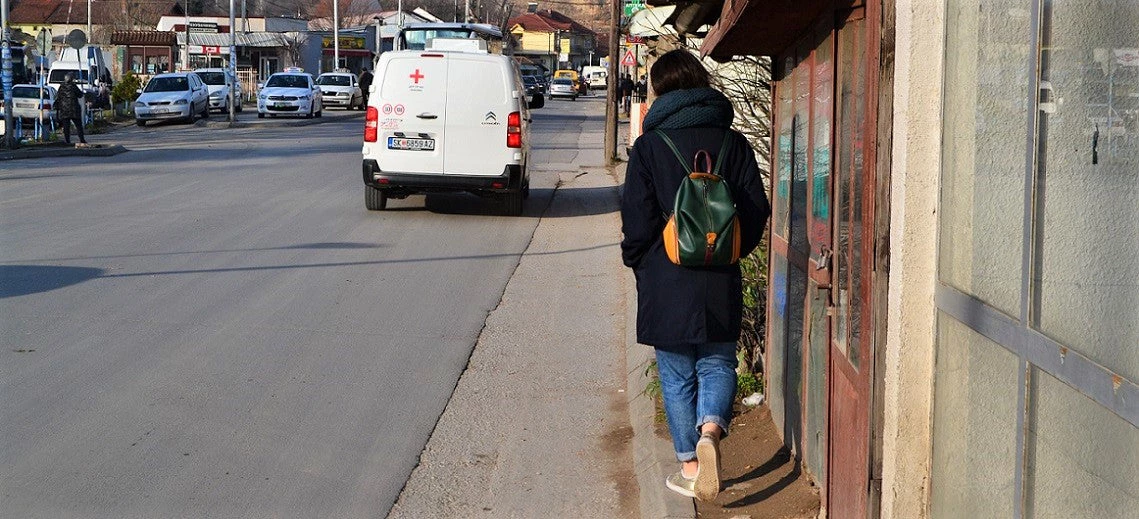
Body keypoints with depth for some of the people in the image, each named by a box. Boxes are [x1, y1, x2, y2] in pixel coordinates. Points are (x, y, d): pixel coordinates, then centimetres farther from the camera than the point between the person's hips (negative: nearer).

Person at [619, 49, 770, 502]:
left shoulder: (648, 147, -6)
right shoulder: (732, 143, 2)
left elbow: (638, 222, -9)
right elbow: (757, 210, 3)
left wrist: (636, 262, 10)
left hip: (666, 283, -2)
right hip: (720, 284, 2)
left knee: (677, 375, 9)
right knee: (717, 363, 14)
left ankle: (690, 465, 14)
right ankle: (711, 428, -14)